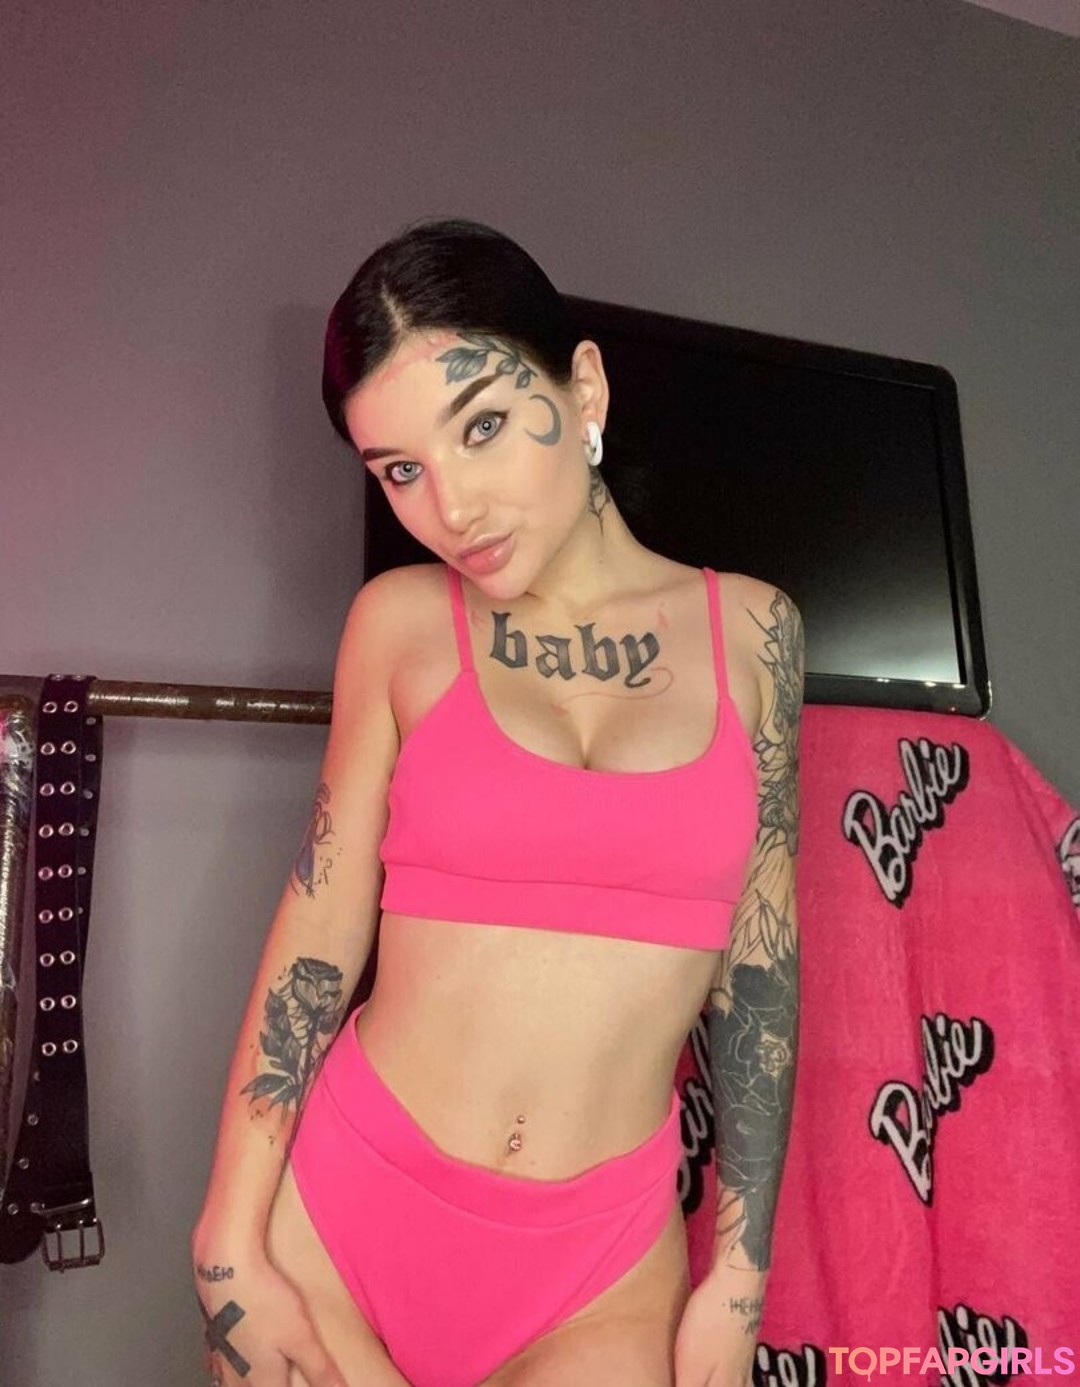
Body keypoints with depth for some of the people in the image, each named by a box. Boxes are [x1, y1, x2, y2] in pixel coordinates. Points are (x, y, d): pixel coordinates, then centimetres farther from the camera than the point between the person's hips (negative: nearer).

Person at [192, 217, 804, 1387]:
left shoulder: (748, 629, -4)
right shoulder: (401, 622, -5)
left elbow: (759, 970, -2)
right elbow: (318, 937, -4)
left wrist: (739, 1283, 0)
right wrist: (232, 1246, -5)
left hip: (604, 1265, 0)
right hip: (342, 1210, 1)